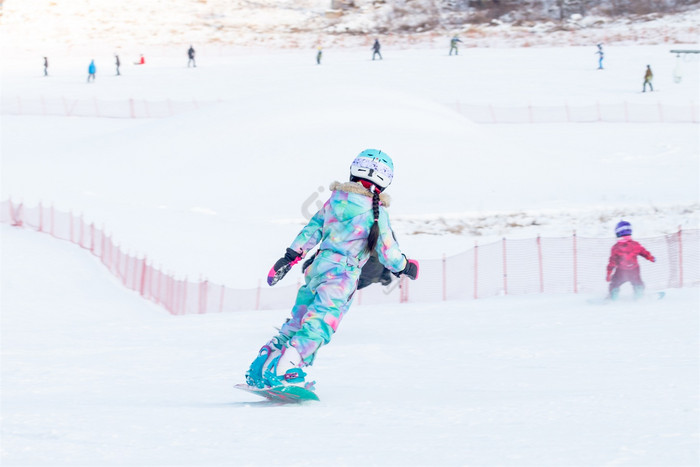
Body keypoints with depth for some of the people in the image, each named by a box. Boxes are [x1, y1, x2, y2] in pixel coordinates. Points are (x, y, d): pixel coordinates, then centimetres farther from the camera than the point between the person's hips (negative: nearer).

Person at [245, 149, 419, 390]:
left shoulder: (335, 199, 11)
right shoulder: (376, 212, -6)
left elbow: (311, 230, 15)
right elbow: (387, 252, -4)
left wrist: (289, 258, 19)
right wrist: (405, 267, 15)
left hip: (318, 266, 7)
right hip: (343, 273, -7)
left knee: (297, 321, 14)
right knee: (319, 325, -13)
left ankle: (260, 369, 11)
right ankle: (286, 370, -28)